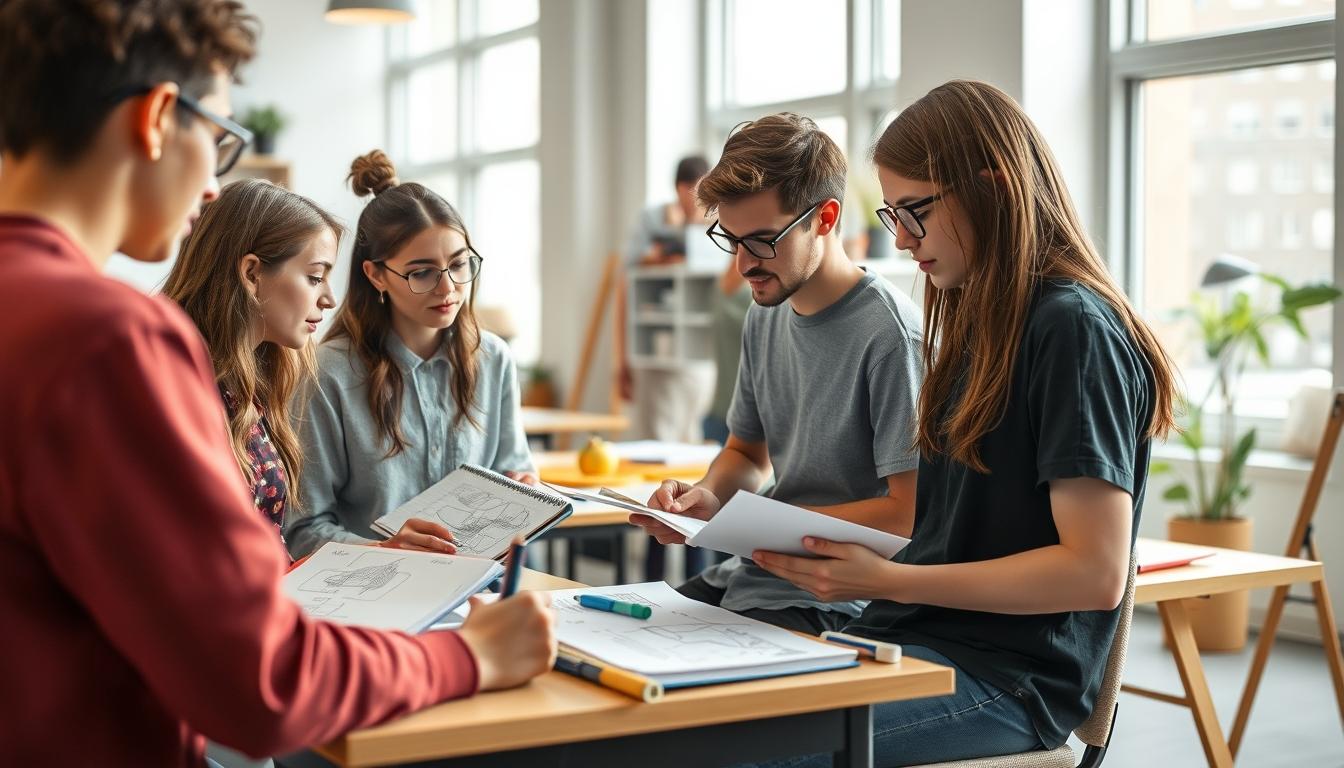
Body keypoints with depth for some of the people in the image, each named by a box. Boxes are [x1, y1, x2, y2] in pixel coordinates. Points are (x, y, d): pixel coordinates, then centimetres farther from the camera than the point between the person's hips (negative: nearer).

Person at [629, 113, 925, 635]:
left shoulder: (890, 333, -18)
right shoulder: (765, 316, 9)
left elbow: (908, 514, -19)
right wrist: (705, 495, 0)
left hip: (831, 601, -8)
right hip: (752, 574, 8)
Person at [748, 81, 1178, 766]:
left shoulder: (1073, 329, -12)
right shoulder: (979, 323, 16)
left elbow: (1096, 573, -17)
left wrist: (887, 580, -17)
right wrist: (827, 552, 2)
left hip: (1005, 678, -8)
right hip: (911, 638, 8)